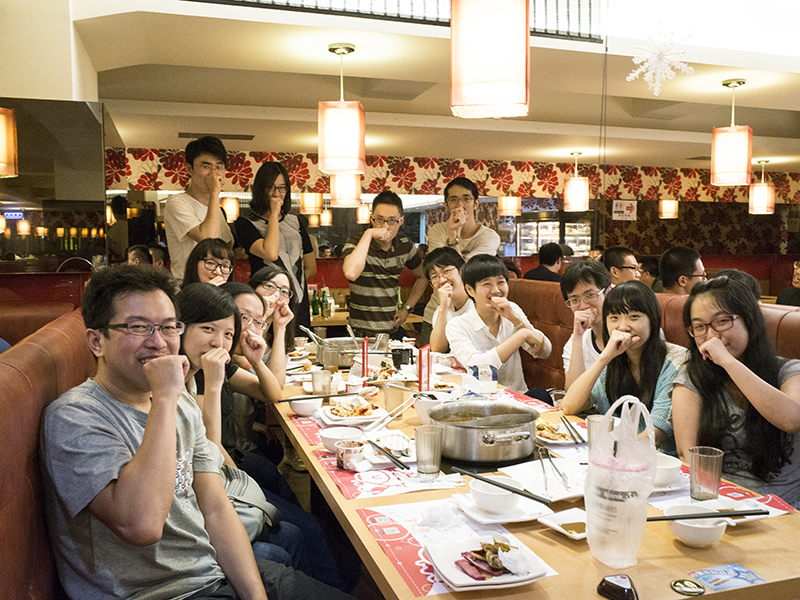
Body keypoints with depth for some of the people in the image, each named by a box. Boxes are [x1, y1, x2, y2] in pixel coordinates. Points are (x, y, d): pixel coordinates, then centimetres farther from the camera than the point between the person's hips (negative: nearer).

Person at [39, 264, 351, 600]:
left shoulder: (183, 406, 7)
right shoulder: (74, 418, -18)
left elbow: (216, 510, 4)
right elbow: (141, 525, -34)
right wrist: (164, 398, -29)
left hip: (219, 572, 7)